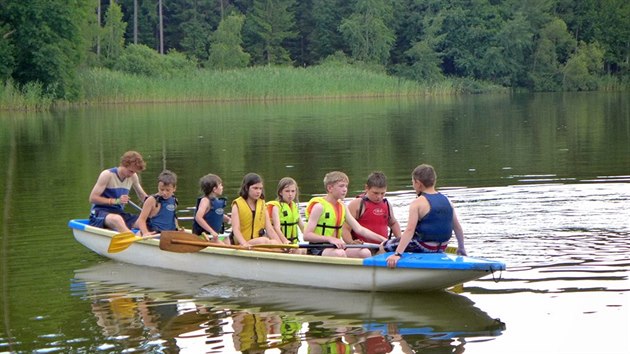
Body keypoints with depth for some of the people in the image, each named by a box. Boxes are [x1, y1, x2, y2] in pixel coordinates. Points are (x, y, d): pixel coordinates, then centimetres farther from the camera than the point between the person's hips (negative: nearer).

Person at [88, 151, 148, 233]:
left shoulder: (133, 176, 8)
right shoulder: (107, 175, -9)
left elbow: (143, 196, 23)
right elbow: (92, 198, -12)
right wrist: (116, 201, -21)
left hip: (119, 213, 7)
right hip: (100, 212, -7)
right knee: (117, 219, -42)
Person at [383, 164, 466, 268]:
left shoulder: (417, 203, -17)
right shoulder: (447, 200, 1)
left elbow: (410, 230, -26)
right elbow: (458, 228, 4)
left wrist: (397, 254, -30)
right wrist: (461, 248, 19)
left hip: (423, 247, -7)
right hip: (441, 248, 7)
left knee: (385, 246, 7)